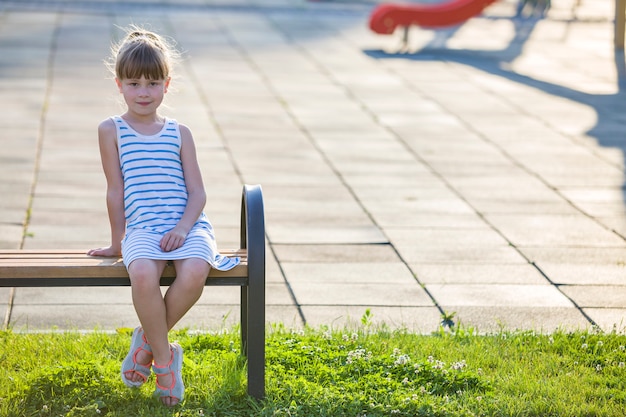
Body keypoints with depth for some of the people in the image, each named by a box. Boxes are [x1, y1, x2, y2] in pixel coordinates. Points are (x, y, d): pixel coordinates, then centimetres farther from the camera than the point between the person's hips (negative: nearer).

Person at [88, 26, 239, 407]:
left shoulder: (179, 133, 13)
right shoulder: (111, 130, 9)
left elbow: (198, 192, 7)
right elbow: (116, 190, 8)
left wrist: (182, 228, -10)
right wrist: (117, 242, 8)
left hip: (188, 225, 2)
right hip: (142, 229, -2)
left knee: (195, 272, -32)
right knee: (143, 273, -36)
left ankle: (149, 339, -4)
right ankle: (164, 360, -14)